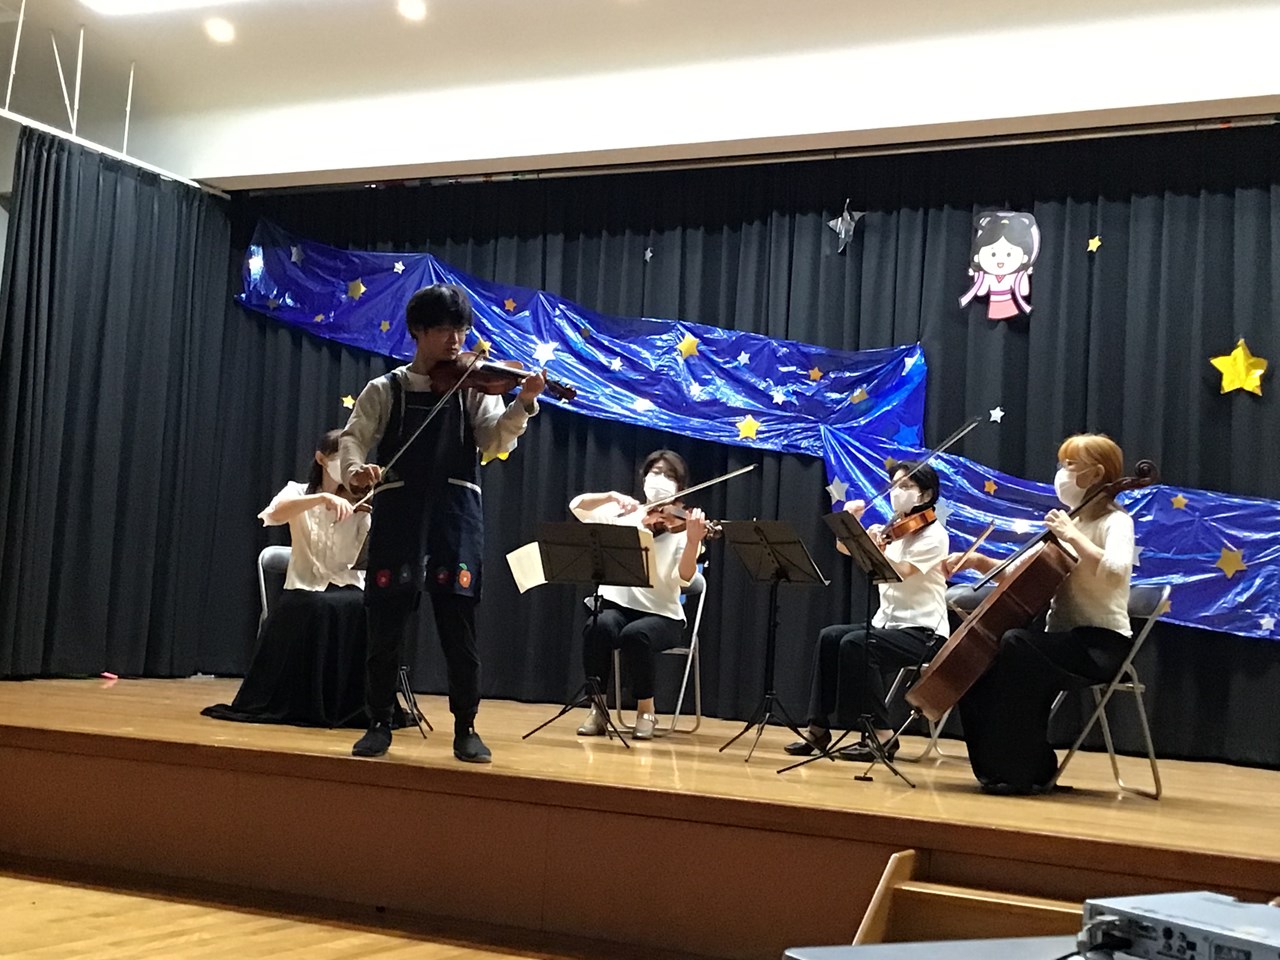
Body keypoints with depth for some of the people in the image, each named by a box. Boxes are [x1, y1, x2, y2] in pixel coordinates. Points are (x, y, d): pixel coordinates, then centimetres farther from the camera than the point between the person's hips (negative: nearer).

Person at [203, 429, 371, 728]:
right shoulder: (298, 492, 6)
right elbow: (275, 514, -19)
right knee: (316, 608, -34)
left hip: (348, 590, 1)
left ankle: (350, 707, -17)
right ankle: (301, 702, -16)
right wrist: (324, 497, -33)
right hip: (304, 590, -1)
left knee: (358, 608, -33)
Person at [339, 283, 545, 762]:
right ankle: (379, 723, 18)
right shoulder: (386, 390, 9)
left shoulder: (475, 388, 8)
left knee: (459, 627, 1)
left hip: (456, 518, 0)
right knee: (385, 624, 4)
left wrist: (523, 404, -22)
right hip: (397, 514, 0)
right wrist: (355, 468, -22)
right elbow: (354, 437, 0)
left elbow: (496, 442, -4)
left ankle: (466, 728, 13)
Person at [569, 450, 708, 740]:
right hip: (617, 605, 2)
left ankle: (646, 711, -12)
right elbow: (576, 506, -4)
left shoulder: (682, 526, -3)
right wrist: (612, 496, -21)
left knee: (635, 635, -35)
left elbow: (683, 579, -17)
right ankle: (597, 709, -14)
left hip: (662, 615, -2)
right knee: (598, 628, -32)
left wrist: (694, 541, -34)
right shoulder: (623, 514, 6)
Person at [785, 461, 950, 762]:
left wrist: (877, 550, -35)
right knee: (830, 637, -14)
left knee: (855, 643, -28)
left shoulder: (933, 534, -8)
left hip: (922, 632, -7)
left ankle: (881, 736, -20)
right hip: (887, 623, 7)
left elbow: (900, 572, -21)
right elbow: (846, 548, 8)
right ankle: (818, 727, -10)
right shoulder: (891, 531, 14)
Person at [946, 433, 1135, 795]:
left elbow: (1115, 571, -30)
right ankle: (994, 764, -1)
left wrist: (1074, 537, -24)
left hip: (1100, 644, -8)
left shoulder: (1115, 522, -7)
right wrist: (981, 563, 6)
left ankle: (1027, 770, -23)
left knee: (1016, 644, -33)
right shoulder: (1069, 522, 17)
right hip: (1063, 638, 8)